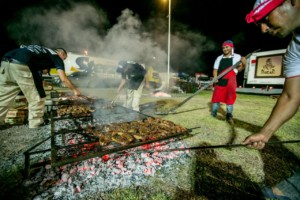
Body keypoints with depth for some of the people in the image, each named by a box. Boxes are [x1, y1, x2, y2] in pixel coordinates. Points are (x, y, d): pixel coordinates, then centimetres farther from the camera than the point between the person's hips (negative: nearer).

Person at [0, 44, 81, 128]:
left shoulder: (42, 51, 34)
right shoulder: (56, 57, 13)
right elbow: (63, 79, 9)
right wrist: (75, 90, 18)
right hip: (21, 66, -8)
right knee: (37, 99, 5)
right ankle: (35, 127, 12)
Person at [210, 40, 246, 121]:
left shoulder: (237, 57, 3)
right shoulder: (219, 58, 12)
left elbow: (238, 69, -4)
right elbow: (215, 69, 11)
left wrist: (243, 64, -25)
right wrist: (215, 77, -7)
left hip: (230, 80, -2)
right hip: (220, 80, 2)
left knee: (230, 96, 0)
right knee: (216, 95, 4)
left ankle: (229, 114, 12)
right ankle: (213, 113, 18)